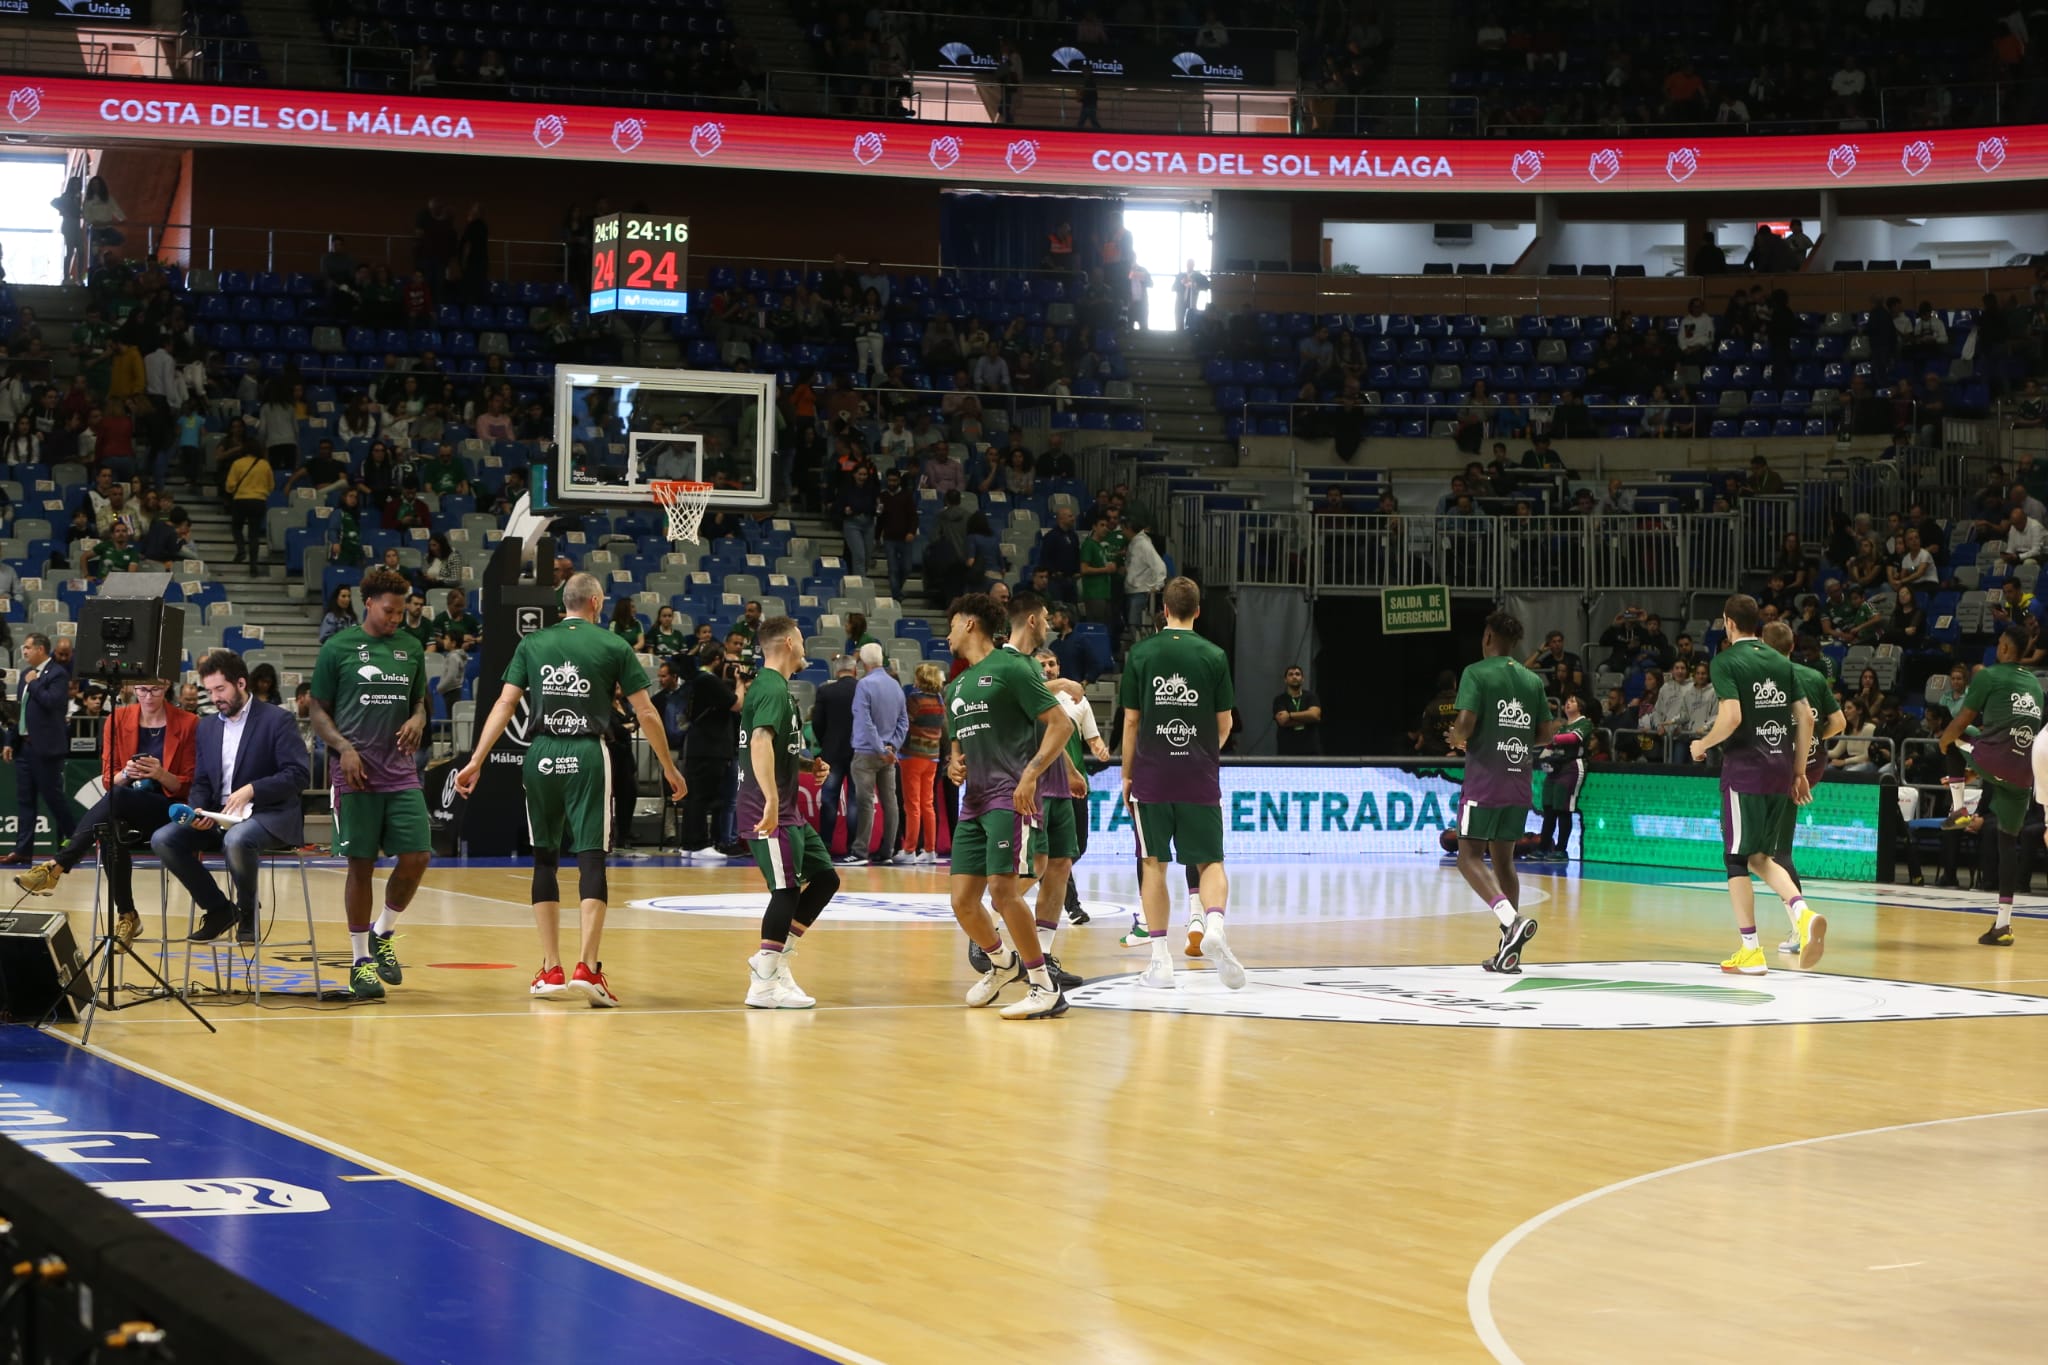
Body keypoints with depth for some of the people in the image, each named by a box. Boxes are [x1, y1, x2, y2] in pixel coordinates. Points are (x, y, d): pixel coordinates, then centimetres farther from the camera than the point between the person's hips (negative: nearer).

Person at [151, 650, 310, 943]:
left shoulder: (278, 720, -3)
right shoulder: (208, 726, 17)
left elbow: (298, 775, -11)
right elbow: (201, 782, 17)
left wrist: (251, 790, -22)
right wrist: (198, 811, -5)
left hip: (269, 815, -7)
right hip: (218, 817, 7)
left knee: (236, 840, -40)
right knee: (163, 839, -16)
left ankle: (247, 910, -10)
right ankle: (217, 909, -1)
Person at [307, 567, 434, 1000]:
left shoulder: (410, 649, 12)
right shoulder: (338, 648, 0)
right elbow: (319, 712, 3)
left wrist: (417, 719, -1)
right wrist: (343, 747, -13)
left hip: (402, 773, 4)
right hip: (355, 774, -4)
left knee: (417, 856, -6)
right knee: (361, 864, -1)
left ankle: (382, 934, 19)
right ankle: (360, 961, 9)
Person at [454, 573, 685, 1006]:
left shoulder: (532, 644, 9)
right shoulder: (613, 646, 3)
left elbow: (505, 704, 2)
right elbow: (646, 713, 3)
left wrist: (476, 761, 3)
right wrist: (669, 768, 12)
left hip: (542, 755, 3)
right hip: (588, 756, -3)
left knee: (546, 858, 12)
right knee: (591, 858, -4)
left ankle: (551, 970, 14)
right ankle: (587, 967, -16)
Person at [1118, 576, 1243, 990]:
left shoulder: (1141, 654, 0)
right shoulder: (1214, 656, 1)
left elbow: (1131, 721, 1)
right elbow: (1224, 724, 6)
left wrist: (1127, 775, 10)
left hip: (1152, 775, 0)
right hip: (1200, 778, 0)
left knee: (1153, 864, 9)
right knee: (1210, 862, 6)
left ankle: (1160, 961, 6)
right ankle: (1214, 925, -23)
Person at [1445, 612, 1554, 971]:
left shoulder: (1476, 673, -7)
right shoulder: (1533, 681, 10)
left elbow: (1464, 725, -16)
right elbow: (1546, 734, 10)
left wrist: (1457, 739, 5)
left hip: (1484, 780, -6)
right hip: (1519, 784, 6)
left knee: (1470, 856, -1)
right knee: (1503, 858, 13)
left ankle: (1511, 919, -25)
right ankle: (1509, 950, 7)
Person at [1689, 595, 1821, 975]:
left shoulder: (1726, 662, -7)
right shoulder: (1781, 662, 12)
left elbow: (1731, 717, -19)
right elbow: (1806, 718, 10)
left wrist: (1702, 745, -2)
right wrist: (1798, 771, 17)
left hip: (1744, 769, -6)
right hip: (1780, 769, 6)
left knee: (1737, 858, 4)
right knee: (1760, 857, 16)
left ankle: (1750, 951, 4)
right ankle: (1802, 912, -9)